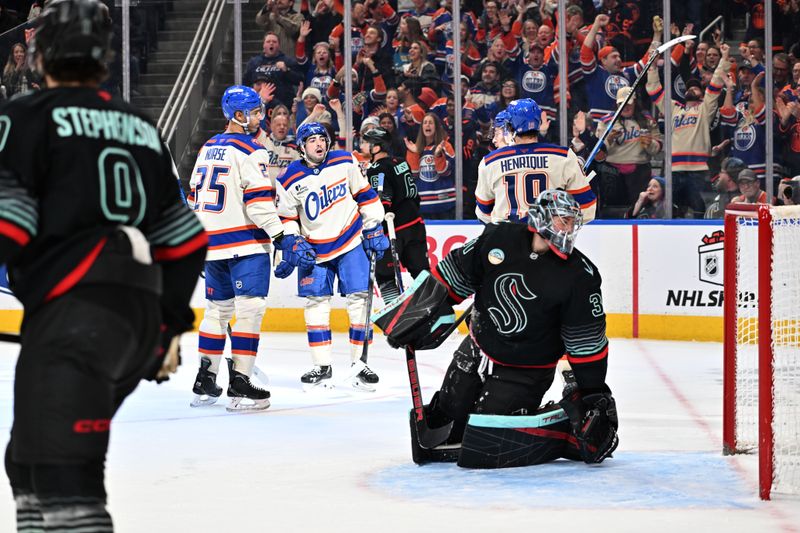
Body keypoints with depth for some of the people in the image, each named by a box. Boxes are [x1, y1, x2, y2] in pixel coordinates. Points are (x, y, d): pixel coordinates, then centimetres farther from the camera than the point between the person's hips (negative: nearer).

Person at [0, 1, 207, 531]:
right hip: (143, 318, 8)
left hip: (76, 309, -7)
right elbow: (185, 243, 25)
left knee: (62, 477, -18)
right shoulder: (142, 128, 22)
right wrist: (168, 326, 32)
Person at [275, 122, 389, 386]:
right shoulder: (290, 180, -8)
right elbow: (286, 218, 0)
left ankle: (359, 362, 1)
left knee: (359, 299, -5)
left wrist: (373, 230, 2)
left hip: (351, 243, 0)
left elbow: (365, 195, 3)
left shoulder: (345, 162, -5)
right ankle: (322, 364, 7)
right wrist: (294, 246, -12)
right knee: (315, 302, -1)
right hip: (313, 249, 0)